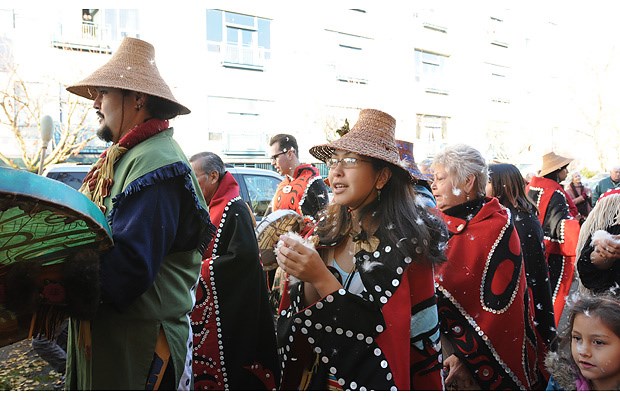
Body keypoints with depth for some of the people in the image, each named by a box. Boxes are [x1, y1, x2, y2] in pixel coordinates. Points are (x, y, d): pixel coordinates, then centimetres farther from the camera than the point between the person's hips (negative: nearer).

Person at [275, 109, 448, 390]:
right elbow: (307, 313, -4)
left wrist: (321, 278, -30)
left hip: (372, 380, -5)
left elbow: (384, 333, -24)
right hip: (314, 376, 5)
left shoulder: (407, 241, -19)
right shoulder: (325, 230, -5)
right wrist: (306, 281, -23)